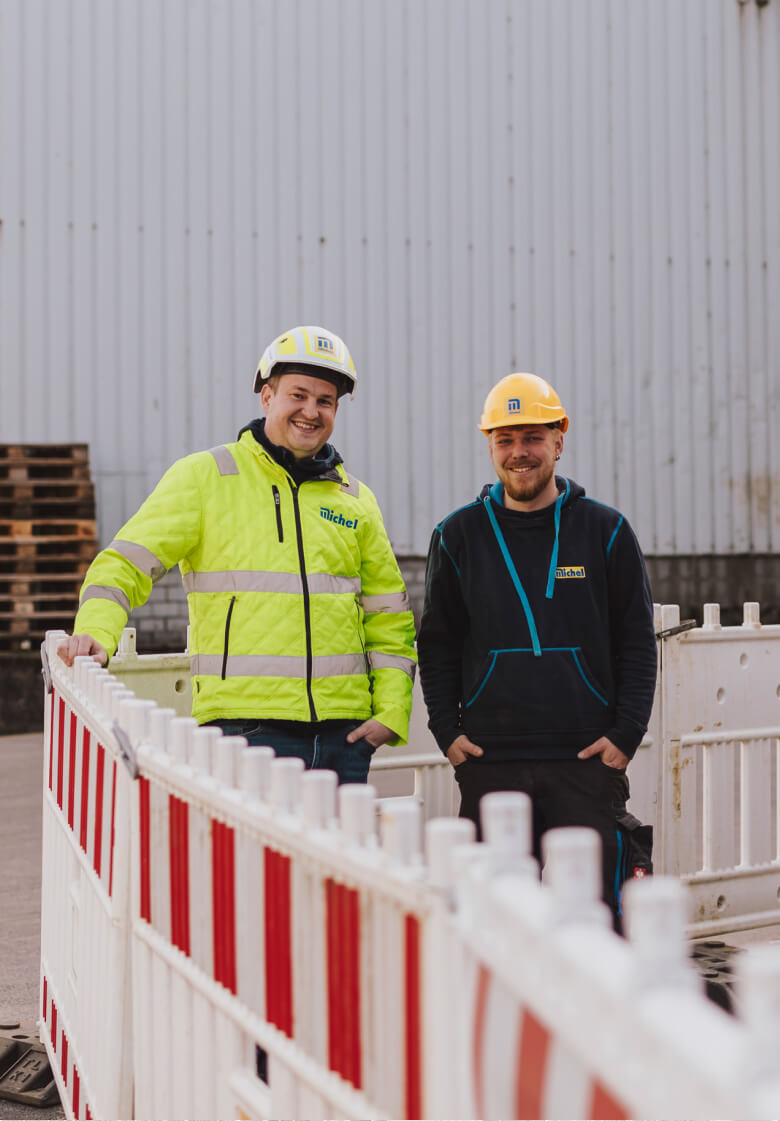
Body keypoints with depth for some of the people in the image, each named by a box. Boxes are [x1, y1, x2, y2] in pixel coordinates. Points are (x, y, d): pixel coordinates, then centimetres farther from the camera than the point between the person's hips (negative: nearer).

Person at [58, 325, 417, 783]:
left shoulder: (356, 500, 15)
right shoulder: (205, 476, 3)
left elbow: (389, 615, 18)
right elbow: (128, 562, -1)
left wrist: (391, 712, 6)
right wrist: (97, 630, -20)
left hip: (344, 730, 4)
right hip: (245, 722, -4)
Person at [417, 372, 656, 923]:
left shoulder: (606, 531, 5)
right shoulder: (458, 536, 7)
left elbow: (638, 643, 6)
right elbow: (437, 645, 12)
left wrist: (625, 733, -3)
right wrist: (447, 731, 2)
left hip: (588, 759, -1)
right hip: (490, 762, 1)